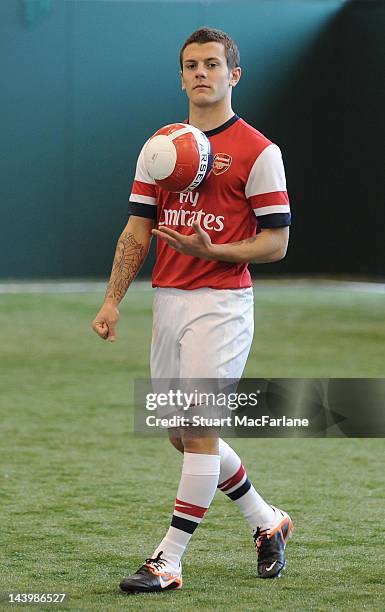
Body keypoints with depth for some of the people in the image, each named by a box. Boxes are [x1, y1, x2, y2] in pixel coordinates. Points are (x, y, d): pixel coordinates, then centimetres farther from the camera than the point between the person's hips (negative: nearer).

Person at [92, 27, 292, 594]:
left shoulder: (258, 152, -4)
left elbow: (275, 243, -6)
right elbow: (136, 233, 12)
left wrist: (212, 250, -20)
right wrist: (112, 301, 3)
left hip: (222, 302, -7)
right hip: (168, 302, 7)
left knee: (200, 429, -10)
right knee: (181, 433, 10)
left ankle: (168, 562, -6)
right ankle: (267, 524, 28)